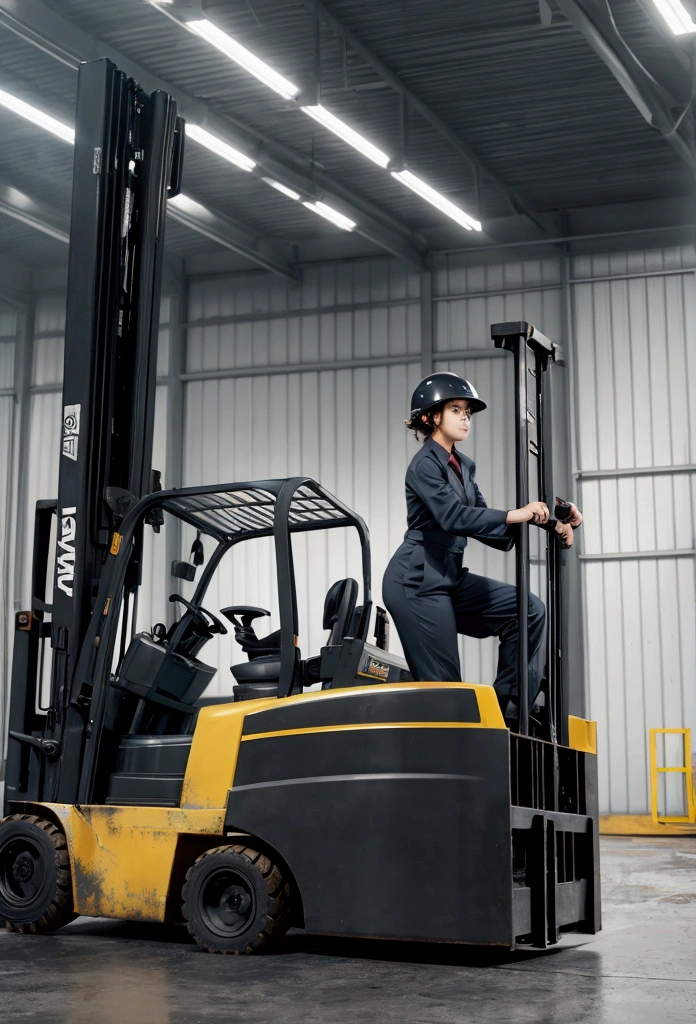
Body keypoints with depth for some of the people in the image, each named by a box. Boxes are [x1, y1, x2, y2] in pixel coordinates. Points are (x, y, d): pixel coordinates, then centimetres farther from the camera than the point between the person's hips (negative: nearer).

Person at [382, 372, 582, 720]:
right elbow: (452, 516, -26)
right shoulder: (425, 465, -11)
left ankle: (508, 708, 2)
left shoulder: (462, 466, 16)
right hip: (418, 584, -9)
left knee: (529, 610, 0)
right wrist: (513, 515, -29)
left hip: (451, 579, 9)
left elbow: (482, 524, 11)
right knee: (443, 688, -7)